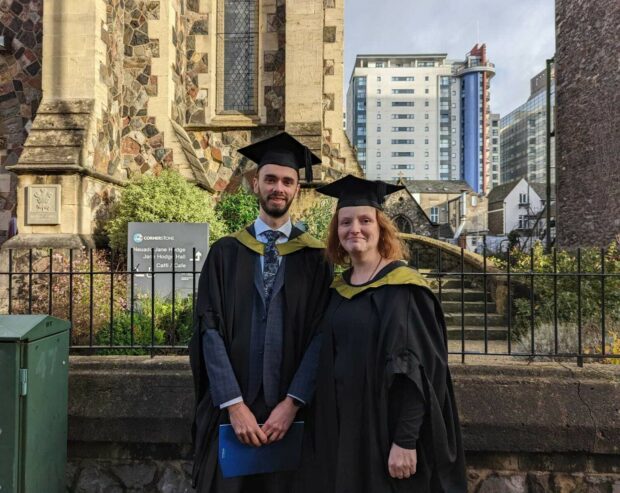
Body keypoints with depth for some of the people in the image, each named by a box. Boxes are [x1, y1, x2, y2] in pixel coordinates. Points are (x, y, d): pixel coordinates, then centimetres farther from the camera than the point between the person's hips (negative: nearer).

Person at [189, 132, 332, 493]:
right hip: (230, 407, 0)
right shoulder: (225, 253, 1)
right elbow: (210, 329, -5)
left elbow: (321, 334, -4)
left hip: (289, 408, 0)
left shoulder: (315, 257, 1)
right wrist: (234, 404, -12)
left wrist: (292, 402, -12)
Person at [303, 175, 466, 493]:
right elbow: (328, 365, 11)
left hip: (386, 434, -6)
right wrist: (321, 434, 10)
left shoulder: (403, 287, -13)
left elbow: (417, 371, -16)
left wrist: (405, 441, -20)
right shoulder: (337, 290, 6)